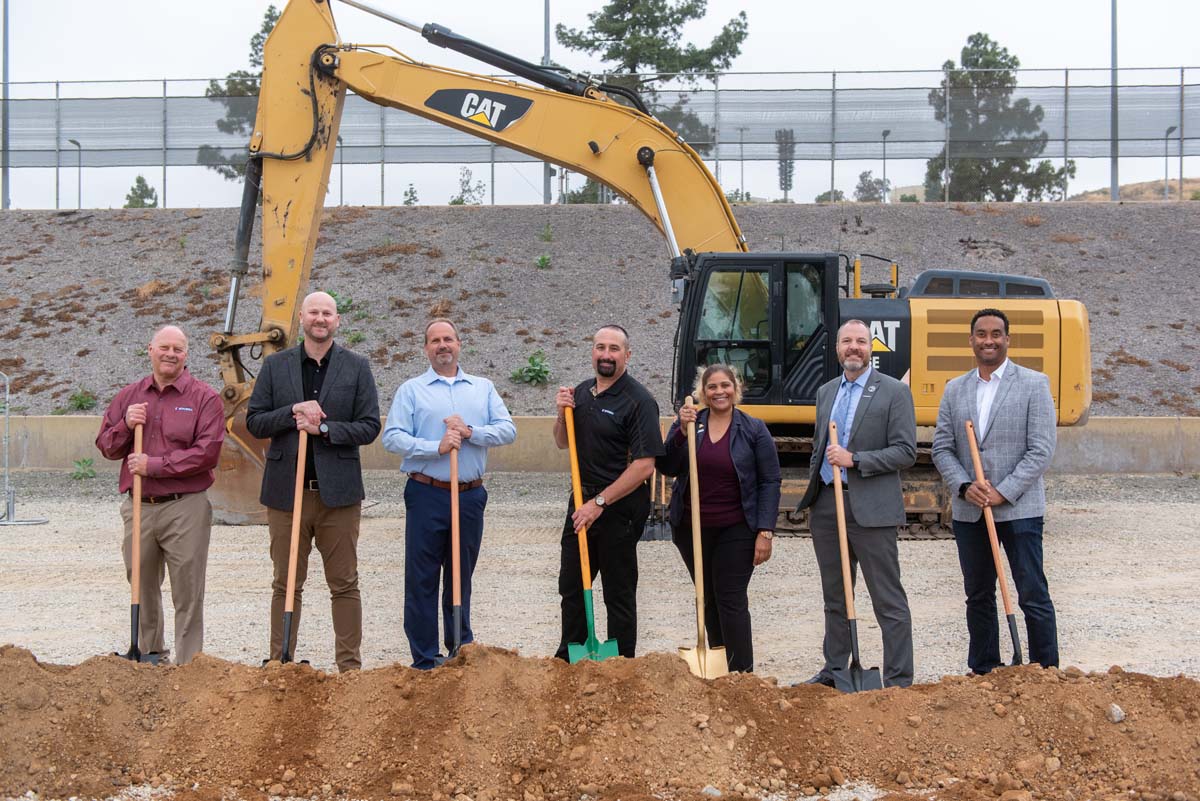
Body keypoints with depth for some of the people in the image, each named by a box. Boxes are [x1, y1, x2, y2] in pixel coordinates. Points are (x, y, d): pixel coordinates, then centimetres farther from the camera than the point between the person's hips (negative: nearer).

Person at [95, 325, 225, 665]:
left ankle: (188, 666, 3)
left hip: (185, 509, -5)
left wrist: (153, 465, -15)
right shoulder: (129, 396, 12)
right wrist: (126, 425, -8)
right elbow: (105, 446, 12)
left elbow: (207, 452, -13)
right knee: (142, 589, 14)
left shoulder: (204, 397, -3)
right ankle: (149, 656, 27)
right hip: (137, 507, 5)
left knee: (187, 595, -2)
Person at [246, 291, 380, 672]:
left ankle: (350, 666, 10)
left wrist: (323, 428, -12)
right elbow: (254, 421, 5)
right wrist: (293, 411, -12)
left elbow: (369, 426, 0)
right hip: (286, 490, 1)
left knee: (344, 584, 4)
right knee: (286, 584, 7)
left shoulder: (357, 367, 5)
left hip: (338, 491, -1)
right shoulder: (275, 365, 8)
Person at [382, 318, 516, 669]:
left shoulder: (483, 388, 13)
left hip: (470, 496, 3)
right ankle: (425, 659, 6)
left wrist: (471, 433, -13)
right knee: (422, 578, -1)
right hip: (427, 495, -2)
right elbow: (392, 437, -6)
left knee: (461, 575, 12)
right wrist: (436, 447, -17)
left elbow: (507, 429, 2)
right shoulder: (411, 390, 5)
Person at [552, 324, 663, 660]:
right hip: (583, 500, 8)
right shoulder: (581, 392, 8)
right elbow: (562, 443, 21)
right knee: (571, 585, 17)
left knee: (619, 592, 3)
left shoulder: (639, 401, -15)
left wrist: (600, 502, -21)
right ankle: (568, 657, 32)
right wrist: (563, 414, 0)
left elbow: (644, 466, -21)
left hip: (620, 506, -7)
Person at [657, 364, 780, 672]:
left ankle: (741, 673, -2)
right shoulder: (687, 424, 5)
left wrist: (765, 531, -11)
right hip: (691, 529, 3)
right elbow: (666, 468, -3)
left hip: (735, 531, -3)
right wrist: (682, 432, -17)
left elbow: (770, 482, -4)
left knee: (731, 600, -6)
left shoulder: (754, 430, -2)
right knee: (709, 599, 12)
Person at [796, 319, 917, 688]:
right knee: (835, 598, 15)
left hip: (871, 509, -6)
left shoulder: (894, 392, -4)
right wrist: (813, 495, 16)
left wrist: (854, 460, -17)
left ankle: (898, 681, 1)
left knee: (889, 600, -3)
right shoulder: (825, 392, 15)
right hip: (827, 506, 6)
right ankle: (834, 669, 25)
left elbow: (906, 452, -10)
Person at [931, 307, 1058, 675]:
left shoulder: (1034, 384, -2)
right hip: (969, 511, 4)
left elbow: (1041, 449, -8)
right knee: (978, 596, 12)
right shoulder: (955, 389, 10)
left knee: (1033, 596, -2)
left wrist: (1003, 493, -14)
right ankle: (982, 672, 22)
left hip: (1019, 508, -4)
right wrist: (964, 486, -8)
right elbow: (942, 447, 9)